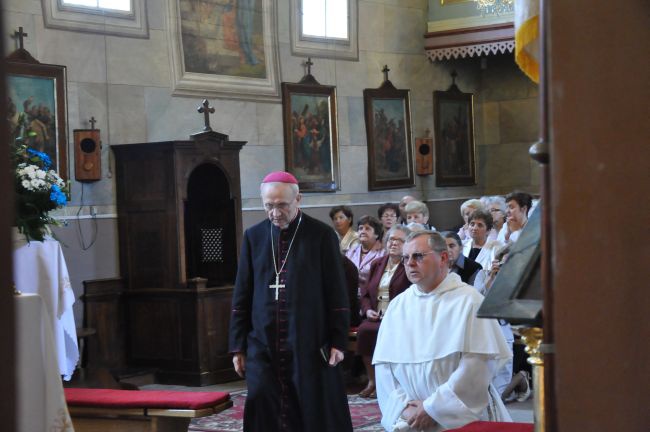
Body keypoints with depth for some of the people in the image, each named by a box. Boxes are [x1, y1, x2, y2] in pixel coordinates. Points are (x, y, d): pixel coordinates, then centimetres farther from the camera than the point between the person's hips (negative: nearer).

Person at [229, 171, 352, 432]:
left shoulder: (322, 235, -1)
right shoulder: (254, 237, 7)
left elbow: (337, 294, 0)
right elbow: (242, 295, 9)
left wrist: (338, 341, -4)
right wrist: (238, 346, 7)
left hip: (310, 345, -2)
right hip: (263, 345, 2)